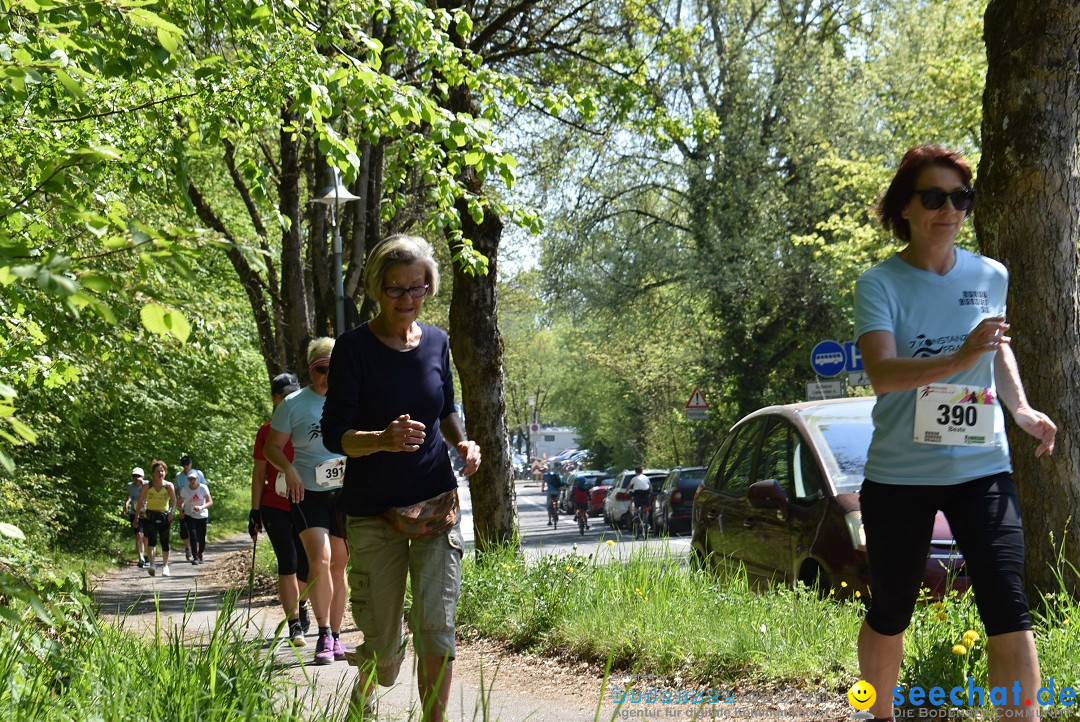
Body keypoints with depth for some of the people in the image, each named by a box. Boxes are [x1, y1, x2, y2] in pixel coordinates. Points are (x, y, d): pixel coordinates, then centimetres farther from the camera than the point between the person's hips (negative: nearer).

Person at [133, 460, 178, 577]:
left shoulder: (169, 486, 0)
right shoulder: (147, 486, 3)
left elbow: (174, 500, -12)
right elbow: (140, 502, 7)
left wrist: (171, 511, -31)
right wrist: (136, 518, 6)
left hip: (164, 517, 1)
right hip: (150, 516, -1)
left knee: (165, 542, 5)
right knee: (151, 539, -20)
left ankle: (165, 566, 18)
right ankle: (151, 564, -25)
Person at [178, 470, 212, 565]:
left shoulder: (203, 488, -14)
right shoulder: (185, 489, -10)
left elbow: (210, 502, -14)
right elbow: (181, 502, 4)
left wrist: (201, 507, -30)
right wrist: (181, 512, -7)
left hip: (202, 515, 0)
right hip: (189, 515, 0)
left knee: (202, 536, 3)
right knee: (193, 534, -16)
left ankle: (200, 554, 29)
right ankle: (195, 557, -11)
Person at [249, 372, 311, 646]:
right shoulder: (266, 432, 2)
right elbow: (259, 474, 4)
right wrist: (255, 511, 0)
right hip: (275, 507, -2)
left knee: (305, 563, 7)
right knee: (288, 561, -13)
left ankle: (299, 605, 38)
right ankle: (295, 625, -9)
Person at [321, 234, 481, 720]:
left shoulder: (436, 342, 4)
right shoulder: (354, 348, -9)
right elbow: (335, 435, -11)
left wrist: (462, 442, -1)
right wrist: (383, 439, -31)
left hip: (436, 503, 3)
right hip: (374, 512, -2)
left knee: (436, 631, -10)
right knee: (382, 648, 7)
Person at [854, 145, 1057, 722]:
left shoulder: (990, 276, 4)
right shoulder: (879, 284, -8)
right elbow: (881, 373, -23)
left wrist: (1020, 407, 7)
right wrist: (960, 359, -38)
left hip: (981, 469, 2)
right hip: (898, 475, -2)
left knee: (1008, 610, -11)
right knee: (890, 614, 12)